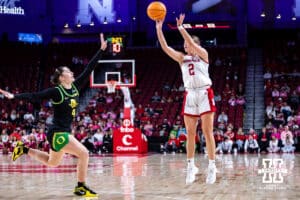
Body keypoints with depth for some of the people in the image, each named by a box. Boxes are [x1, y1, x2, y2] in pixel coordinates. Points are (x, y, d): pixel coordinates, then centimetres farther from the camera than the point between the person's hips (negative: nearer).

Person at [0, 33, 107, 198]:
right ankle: (80, 187, -5)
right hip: (58, 133, -8)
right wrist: (14, 96, -29)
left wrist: (101, 50, 2)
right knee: (83, 153, -15)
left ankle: (24, 149, 35)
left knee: (52, 162, 23)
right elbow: (34, 96, -18)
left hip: (63, 132, 9)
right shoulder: (56, 91, -13)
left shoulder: (75, 86, 5)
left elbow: (89, 69, 4)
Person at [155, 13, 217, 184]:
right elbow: (165, 47, 4)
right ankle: (191, 167, 9)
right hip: (190, 95, 4)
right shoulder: (182, 58, 14)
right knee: (190, 133, 3)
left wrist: (180, 27, -18)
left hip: (204, 94, -4)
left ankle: (212, 167, -3)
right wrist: (159, 28, -5)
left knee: (207, 132, -6)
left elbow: (192, 43, -15)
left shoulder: (203, 54, 4)